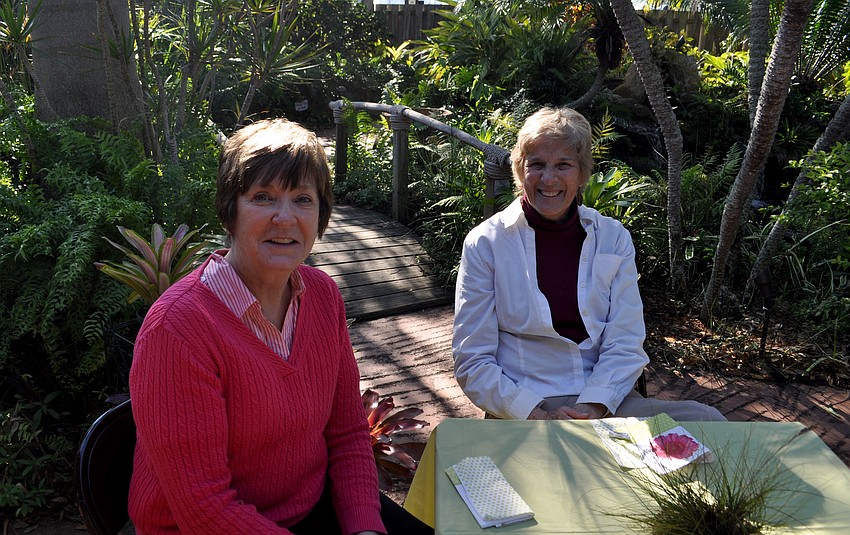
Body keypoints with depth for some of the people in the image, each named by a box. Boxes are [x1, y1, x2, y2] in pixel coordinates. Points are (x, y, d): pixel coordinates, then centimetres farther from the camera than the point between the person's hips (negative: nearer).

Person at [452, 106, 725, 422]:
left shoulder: (613, 237, 6)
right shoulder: (485, 243, -3)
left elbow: (626, 344, 1)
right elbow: (473, 363, -5)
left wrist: (591, 409, -17)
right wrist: (539, 417, -18)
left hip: (603, 402, 4)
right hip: (521, 409, -4)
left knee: (706, 419, -21)